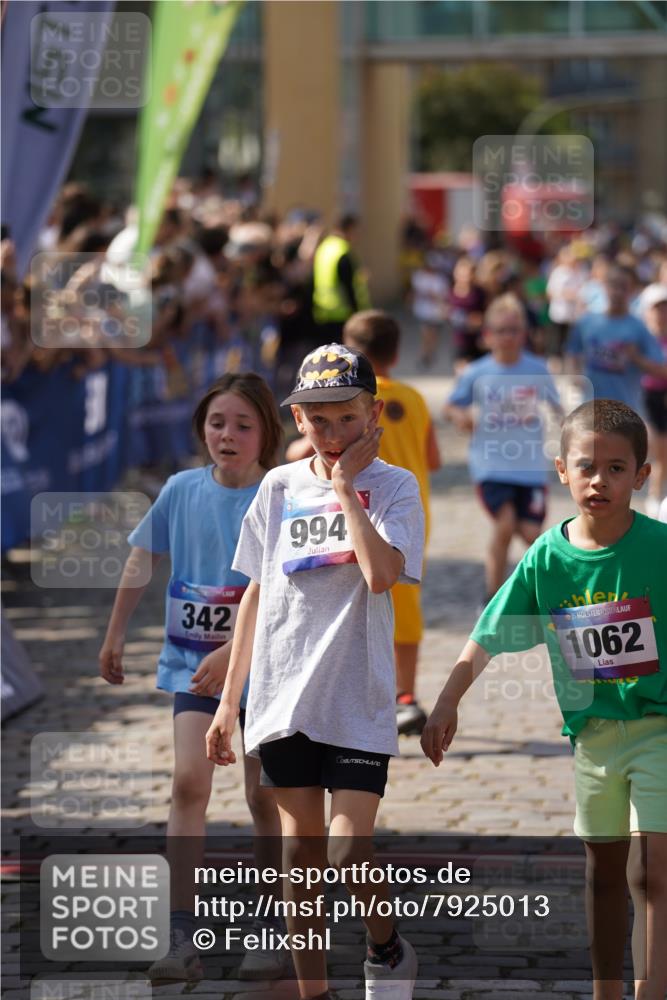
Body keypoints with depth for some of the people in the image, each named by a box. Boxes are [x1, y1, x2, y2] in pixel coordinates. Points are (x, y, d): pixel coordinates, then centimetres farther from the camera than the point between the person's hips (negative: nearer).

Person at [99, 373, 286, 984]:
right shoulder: (181, 491, -1)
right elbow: (142, 563, 14)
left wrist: (230, 652, -30)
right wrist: (115, 637, 20)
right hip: (192, 661, 2)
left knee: (264, 798, 7)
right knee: (190, 782, -13)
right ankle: (183, 941, -14)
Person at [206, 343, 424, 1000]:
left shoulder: (392, 487, -4)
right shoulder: (280, 488, 8)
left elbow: (380, 573, -23)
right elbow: (257, 593, 14)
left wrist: (345, 483, -16)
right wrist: (228, 699, 14)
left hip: (358, 699, -4)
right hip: (283, 694, 4)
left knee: (348, 853, -12)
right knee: (299, 852, 6)